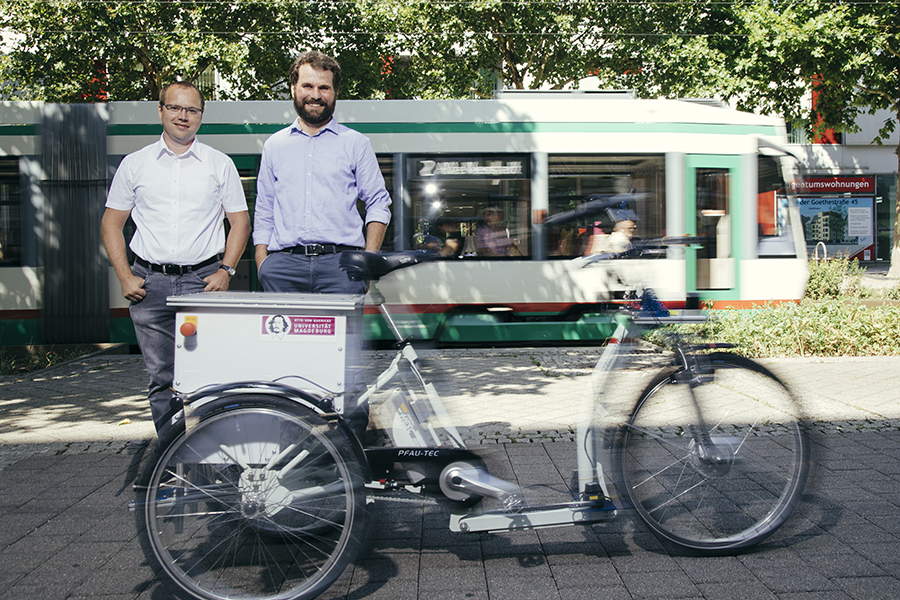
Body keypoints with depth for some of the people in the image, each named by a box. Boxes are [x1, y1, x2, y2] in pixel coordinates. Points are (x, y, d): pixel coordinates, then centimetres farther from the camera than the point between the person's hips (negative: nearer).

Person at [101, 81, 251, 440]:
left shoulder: (220, 164, 8)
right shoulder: (135, 164, 10)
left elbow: (240, 221, 9)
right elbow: (111, 224, 12)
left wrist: (225, 270, -3)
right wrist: (125, 276, 1)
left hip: (203, 279, -1)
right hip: (149, 282, 1)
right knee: (161, 377, 4)